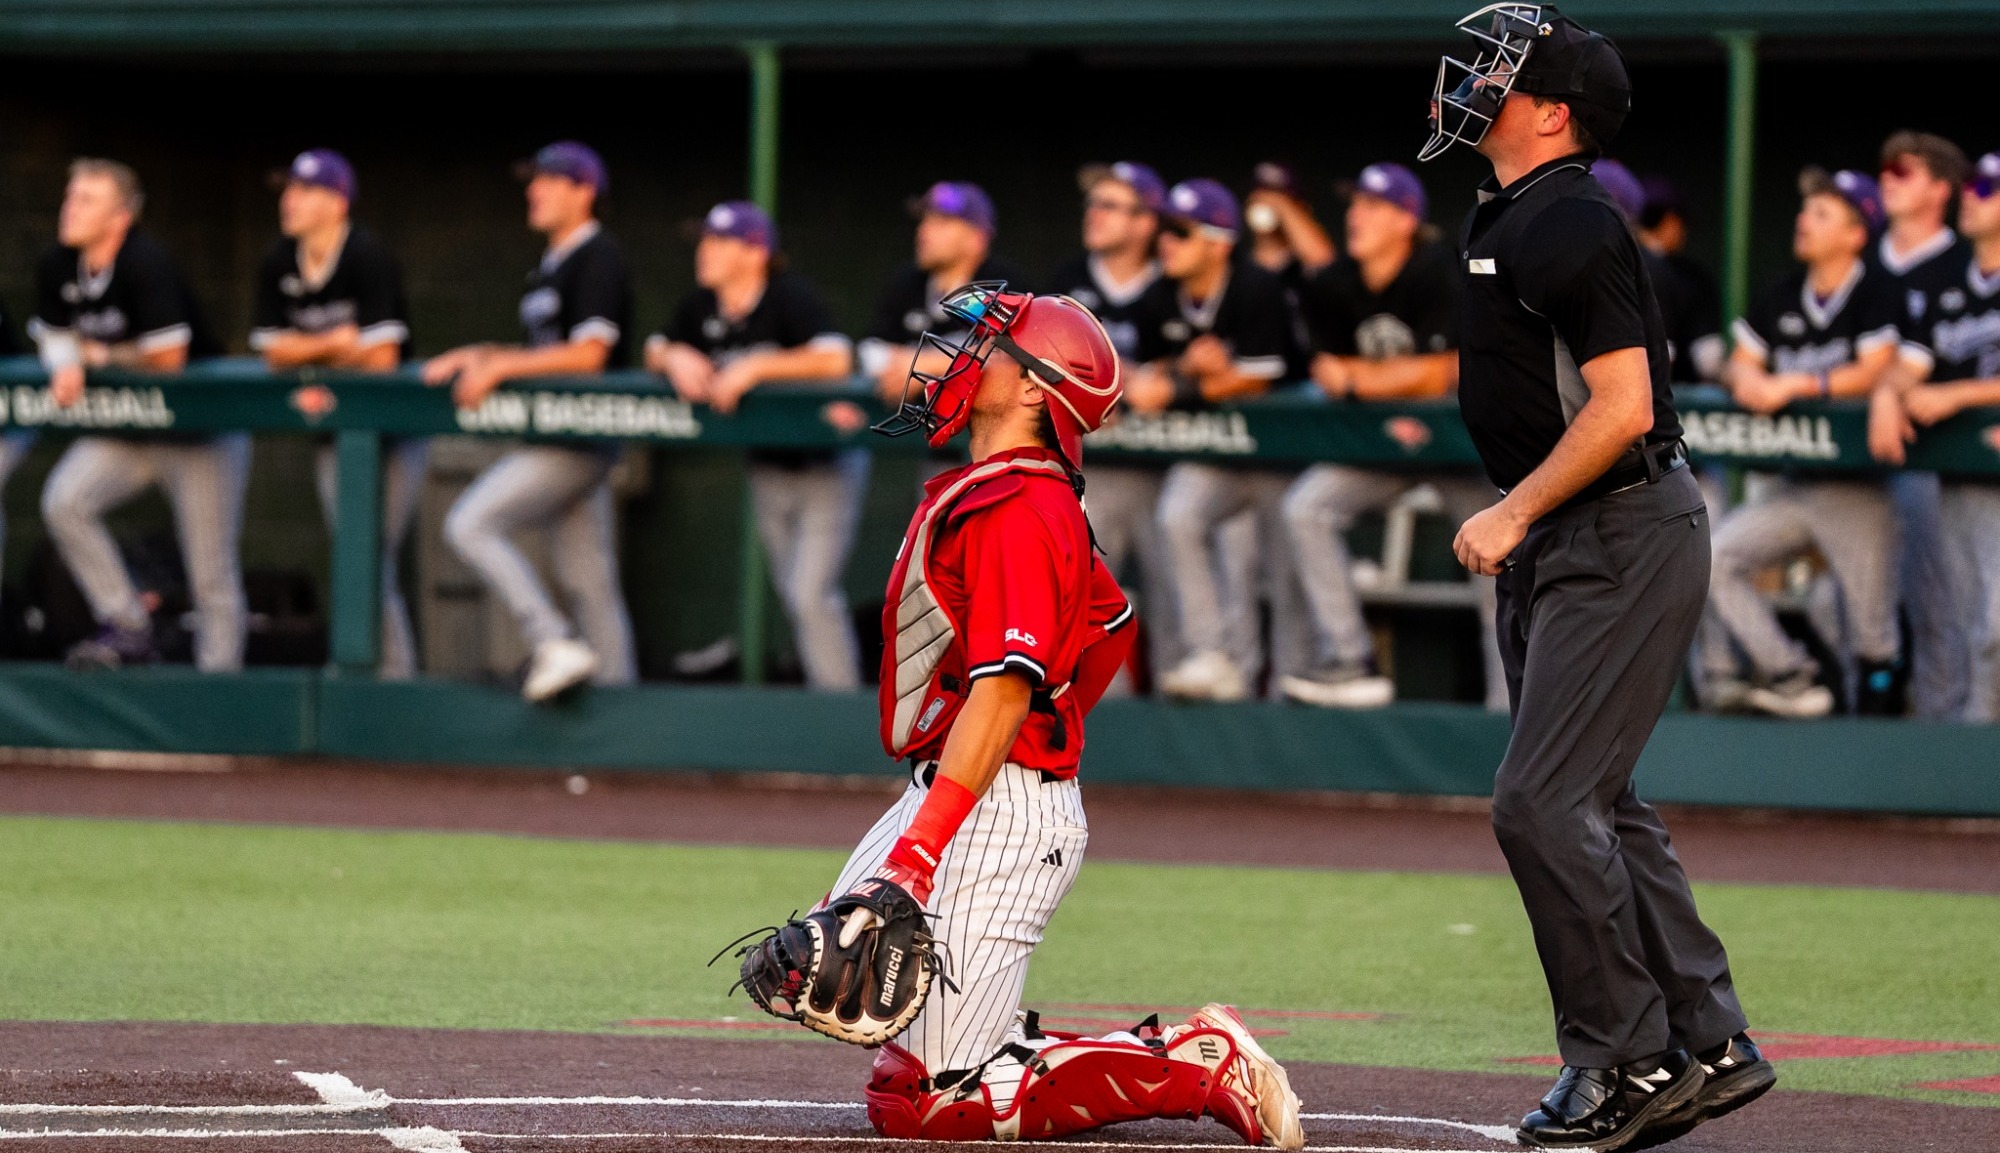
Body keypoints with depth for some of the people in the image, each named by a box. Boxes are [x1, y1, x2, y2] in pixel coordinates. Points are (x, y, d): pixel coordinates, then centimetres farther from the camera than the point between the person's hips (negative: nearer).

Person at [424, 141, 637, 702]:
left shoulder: (598, 258, -11)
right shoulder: (550, 266, 19)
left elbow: (588, 353, -20)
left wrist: (500, 367, -18)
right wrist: (474, 357, 11)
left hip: (580, 440, -10)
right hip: (556, 441, 10)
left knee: (470, 524, -16)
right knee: (589, 580, 8)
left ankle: (555, 645, -20)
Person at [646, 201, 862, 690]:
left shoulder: (791, 296, -21)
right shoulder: (702, 305, 0)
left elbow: (835, 360, -35)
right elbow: (655, 351, 11)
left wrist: (754, 368, -33)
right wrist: (676, 358, -13)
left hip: (826, 463, -7)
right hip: (767, 466, 7)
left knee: (811, 594, -16)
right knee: (794, 596, 11)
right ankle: (822, 691, 21)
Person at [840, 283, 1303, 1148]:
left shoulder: (1015, 510, -17)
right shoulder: (997, 492, 14)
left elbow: (1005, 691, -25)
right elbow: (1110, 620, 29)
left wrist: (920, 849, -31)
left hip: (998, 811, -10)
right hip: (942, 792, 10)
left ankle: (1198, 1064, -10)